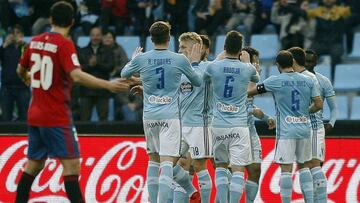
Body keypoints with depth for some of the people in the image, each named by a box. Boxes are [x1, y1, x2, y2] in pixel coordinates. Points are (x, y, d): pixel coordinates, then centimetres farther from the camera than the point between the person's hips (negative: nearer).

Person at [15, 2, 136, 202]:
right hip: (57, 117, -7)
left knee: (34, 165, 16)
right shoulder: (64, 44, -12)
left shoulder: (36, 41, 8)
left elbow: (21, 70, 23)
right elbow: (77, 75, -26)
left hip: (35, 115, 7)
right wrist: (108, 85, -29)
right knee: (71, 165, -9)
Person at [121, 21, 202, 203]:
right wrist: (194, 61, 28)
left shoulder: (141, 59, -1)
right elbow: (197, 82, 12)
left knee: (153, 159, 17)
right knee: (167, 161, -8)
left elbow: (124, 74, 20)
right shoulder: (179, 60, -4)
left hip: (149, 116, 3)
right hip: (170, 116, -3)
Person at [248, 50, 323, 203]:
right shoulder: (308, 81, 5)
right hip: (304, 130, 4)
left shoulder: (275, 81, -5)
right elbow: (319, 104, 4)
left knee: (286, 168, -4)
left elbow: (250, 92, 3)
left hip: (286, 131, -4)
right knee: (303, 165, 17)